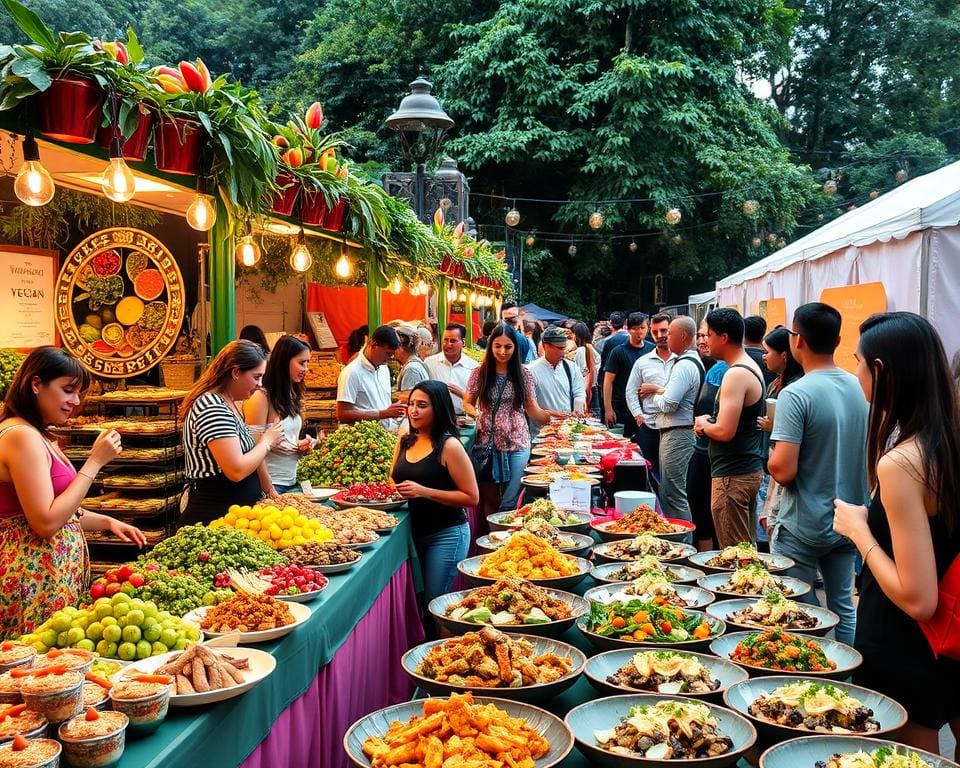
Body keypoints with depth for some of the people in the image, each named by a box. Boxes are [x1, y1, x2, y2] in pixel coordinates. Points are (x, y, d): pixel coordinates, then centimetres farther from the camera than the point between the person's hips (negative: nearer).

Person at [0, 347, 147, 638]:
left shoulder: (41, 436, 14)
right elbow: (46, 522, -20)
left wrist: (107, 522, 10)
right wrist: (95, 462, -18)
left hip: (57, 574, 10)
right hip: (37, 580, -10)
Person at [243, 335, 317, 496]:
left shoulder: (291, 395, 9)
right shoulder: (261, 397, -15)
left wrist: (301, 446, 0)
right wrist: (269, 491, -18)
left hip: (292, 482, 8)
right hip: (271, 485, -8)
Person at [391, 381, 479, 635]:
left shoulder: (449, 446, -14)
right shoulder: (405, 443, 6)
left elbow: (471, 497, -17)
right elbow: (395, 482, 22)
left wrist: (424, 492, -23)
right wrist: (392, 491, -2)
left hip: (447, 535, -7)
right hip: (416, 532, 7)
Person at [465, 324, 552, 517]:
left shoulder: (524, 375, 3)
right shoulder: (479, 373, 1)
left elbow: (532, 409, 6)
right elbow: (468, 405, 8)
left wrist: (553, 417, -10)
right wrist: (474, 415, -13)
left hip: (517, 444, 0)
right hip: (487, 442, 0)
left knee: (509, 502, 1)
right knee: (490, 500, 4)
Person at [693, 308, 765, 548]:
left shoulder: (736, 375, -19)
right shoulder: (752, 368, 13)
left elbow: (725, 431, -25)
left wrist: (703, 425, -5)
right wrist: (711, 422, 8)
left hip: (733, 475, -10)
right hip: (750, 470, 10)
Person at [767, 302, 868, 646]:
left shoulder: (795, 395, -20)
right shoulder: (860, 389, 2)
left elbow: (783, 471, -24)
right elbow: (869, 455, 14)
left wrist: (771, 458, -4)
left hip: (802, 529, -6)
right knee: (843, 607, 17)